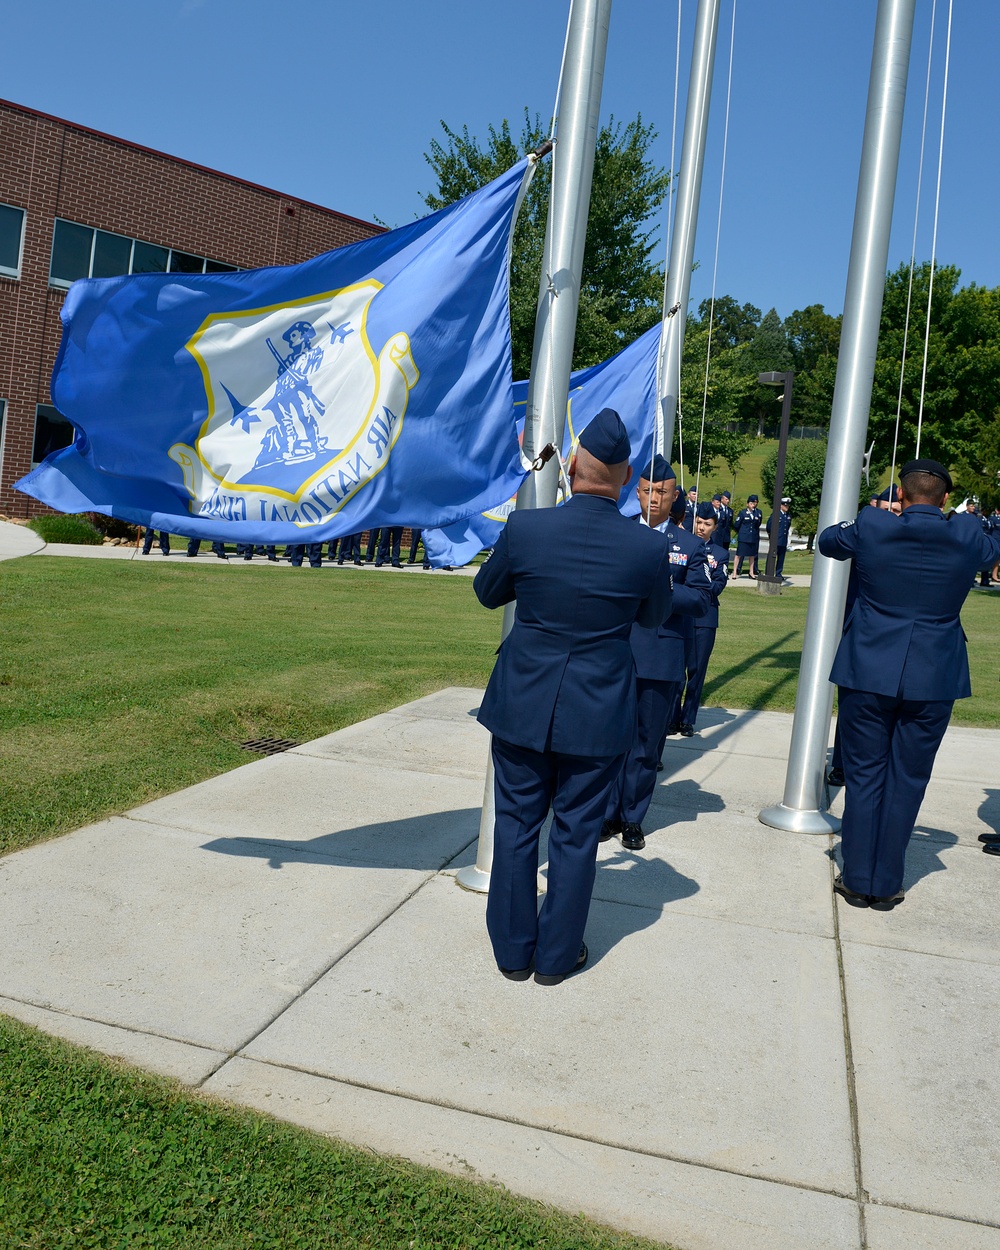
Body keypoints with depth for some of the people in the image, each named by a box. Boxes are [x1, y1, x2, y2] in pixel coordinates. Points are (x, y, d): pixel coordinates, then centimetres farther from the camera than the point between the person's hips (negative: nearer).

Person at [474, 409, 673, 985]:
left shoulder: (525, 528, -14)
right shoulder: (649, 547, -13)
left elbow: (488, 592, 5)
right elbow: (655, 614, 8)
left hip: (523, 705, 0)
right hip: (600, 715, 0)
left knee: (517, 824, 15)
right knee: (576, 833, 14)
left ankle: (513, 949, 29)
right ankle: (557, 955, 28)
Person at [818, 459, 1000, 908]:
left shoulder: (870, 528, -8)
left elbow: (828, 539, 14)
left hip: (868, 673, 0)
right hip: (933, 680, 1)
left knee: (863, 775, 10)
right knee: (907, 781, 10)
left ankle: (857, 880, 16)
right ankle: (886, 886, 18)